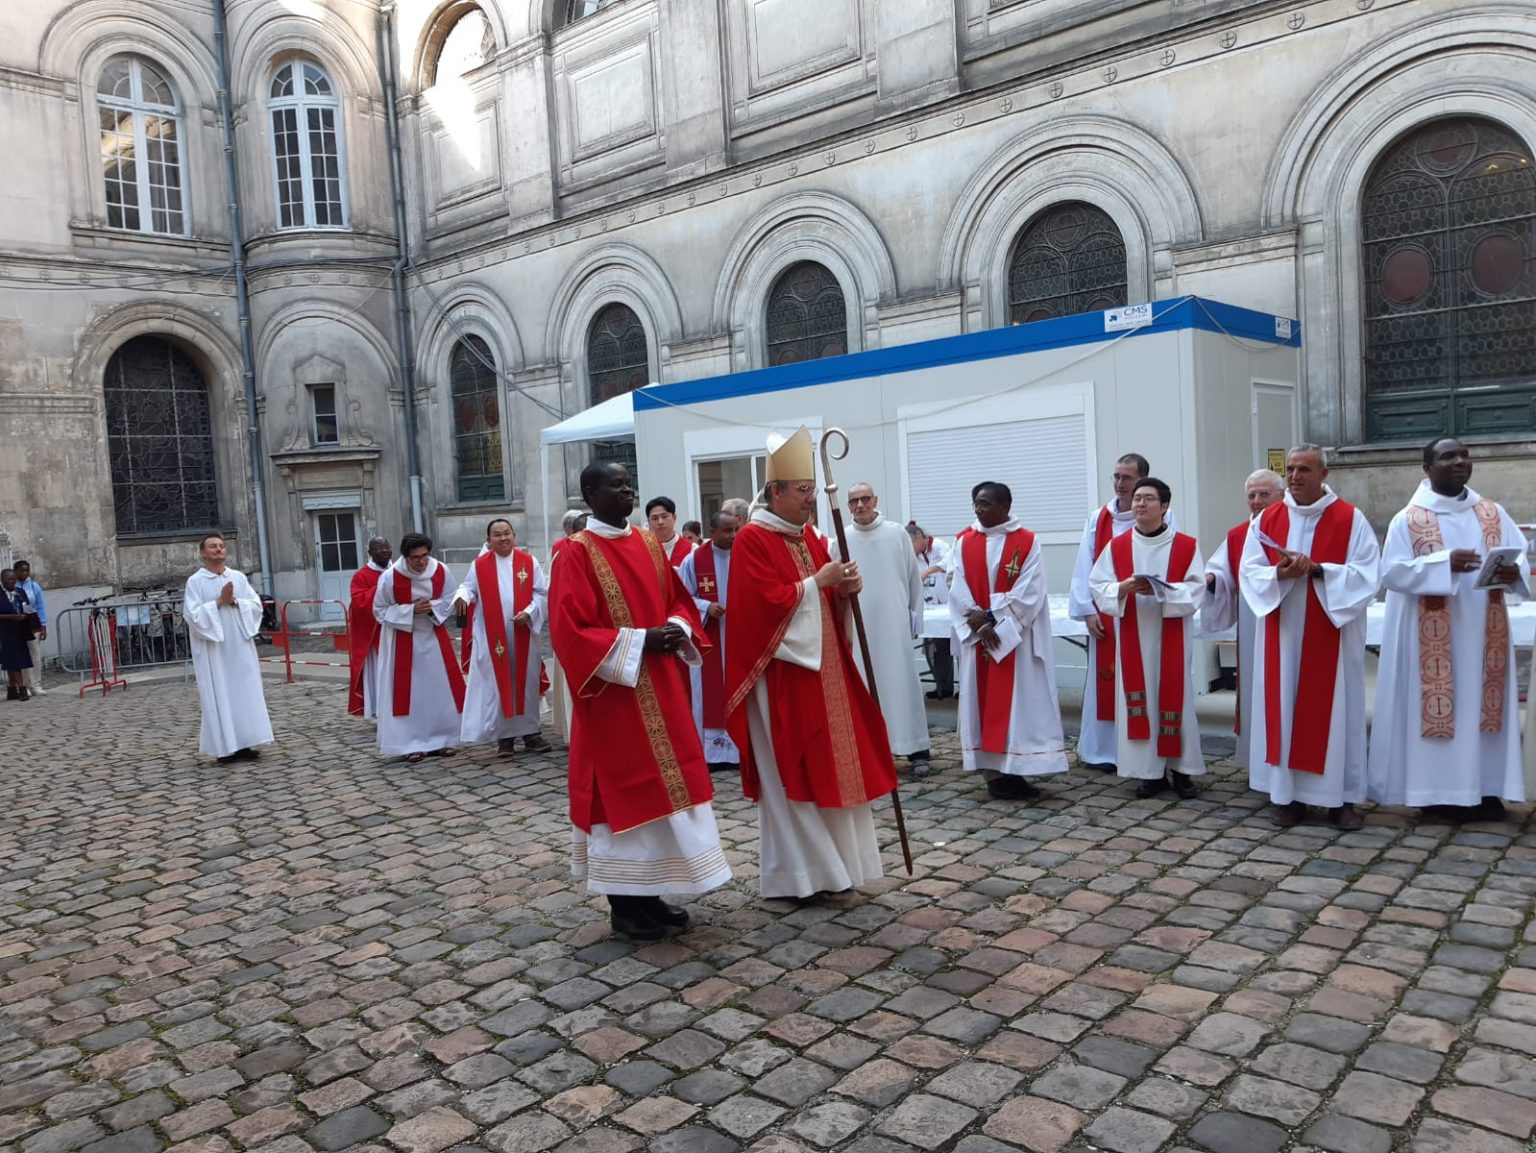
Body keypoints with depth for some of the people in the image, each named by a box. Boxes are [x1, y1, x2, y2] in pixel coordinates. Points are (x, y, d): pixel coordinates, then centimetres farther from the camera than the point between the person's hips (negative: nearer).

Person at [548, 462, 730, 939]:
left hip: (660, 689, 7)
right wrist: (639, 642, -21)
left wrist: (677, 630, -6)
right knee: (622, 790, 1)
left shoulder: (649, 544, 10)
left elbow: (678, 598, 17)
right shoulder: (577, 554, -11)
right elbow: (570, 631, -16)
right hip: (615, 693, -7)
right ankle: (623, 904, 14)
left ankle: (649, 894, 23)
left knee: (662, 784, 10)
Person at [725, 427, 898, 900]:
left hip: (823, 668, 8)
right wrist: (818, 581, -17)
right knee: (789, 775, 0)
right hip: (781, 673, -8)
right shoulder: (752, 540, -12)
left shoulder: (809, 536, 12)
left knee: (831, 766, 12)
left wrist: (845, 590, -5)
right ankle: (795, 873, 12)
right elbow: (769, 602, -21)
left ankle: (828, 863, 25)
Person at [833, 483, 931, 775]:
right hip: (856, 627, 1)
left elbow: (914, 578, 5)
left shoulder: (897, 534, 1)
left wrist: (915, 617, 6)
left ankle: (917, 750, 5)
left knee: (902, 683, 0)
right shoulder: (840, 542, 3)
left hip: (893, 623, -1)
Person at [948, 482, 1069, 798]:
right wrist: (981, 627, -13)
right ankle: (995, 774, 9)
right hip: (978, 638, 3)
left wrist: (990, 615, -15)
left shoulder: (1028, 542, -4)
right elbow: (959, 593, -2)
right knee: (985, 703, 3)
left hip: (1017, 639, -3)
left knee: (1019, 701, -2)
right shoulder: (965, 543, 5)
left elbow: (1029, 593, -11)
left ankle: (1015, 771, 4)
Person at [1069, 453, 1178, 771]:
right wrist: (1088, 610, -2)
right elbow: (1084, 568, 5)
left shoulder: (1162, 519, -2)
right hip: (1106, 616, 3)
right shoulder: (1098, 519, 8)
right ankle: (1105, 749, 16)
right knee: (1106, 683, 7)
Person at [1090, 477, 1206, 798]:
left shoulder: (1186, 546, -1)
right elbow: (1098, 587, -1)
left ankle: (1180, 769, 15)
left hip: (1172, 639, -1)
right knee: (1140, 699, 3)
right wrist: (1122, 588, -21)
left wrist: (1161, 590, -23)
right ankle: (1150, 770, 12)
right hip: (1133, 639, 2)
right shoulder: (1116, 547, 4)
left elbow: (1196, 590, -8)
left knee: (1175, 697, 3)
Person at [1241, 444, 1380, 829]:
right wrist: (1279, 574, -19)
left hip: (1333, 634, -2)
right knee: (1284, 707, 3)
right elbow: (1249, 572, 1)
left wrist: (1317, 570, -21)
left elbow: (1368, 574, -9)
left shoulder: (1352, 519, -2)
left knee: (1335, 709, 2)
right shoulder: (1267, 520, 6)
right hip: (1282, 635, 2)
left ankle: (1342, 796, 11)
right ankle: (1288, 792, 11)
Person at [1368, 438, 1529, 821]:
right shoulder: (1408, 520, -3)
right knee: (1437, 705, -3)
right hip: (1431, 637, -4)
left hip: (1482, 632, 4)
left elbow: (1522, 557, 6)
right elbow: (1392, 571, -12)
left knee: (1482, 702, 6)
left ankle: (1484, 788, 14)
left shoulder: (1493, 514, 10)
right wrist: (1446, 564, -23)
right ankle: (1438, 791, 4)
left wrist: (1512, 571, -17)